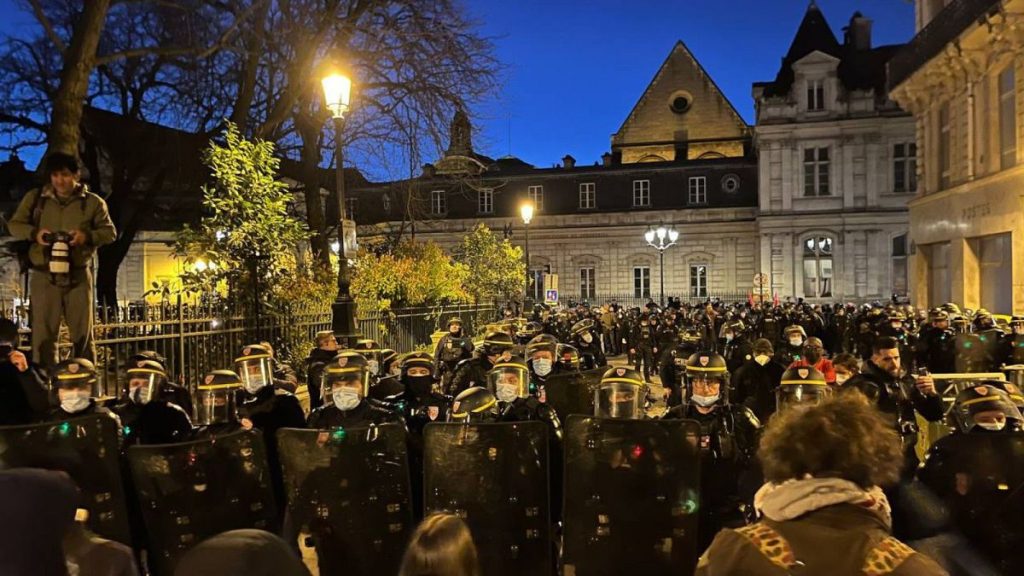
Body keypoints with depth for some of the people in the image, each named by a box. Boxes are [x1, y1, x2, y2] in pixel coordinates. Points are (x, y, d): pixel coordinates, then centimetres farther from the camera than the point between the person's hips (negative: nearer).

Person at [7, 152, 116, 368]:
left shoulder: (93, 202, 3)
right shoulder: (35, 198, 7)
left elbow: (110, 232, 4)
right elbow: (14, 225, 12)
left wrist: (88, 236, -16)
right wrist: (34, 233, -9)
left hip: (78, 276, -1)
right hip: (44, 276, 1)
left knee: (83, 333, 6)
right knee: (43, 333, 3)